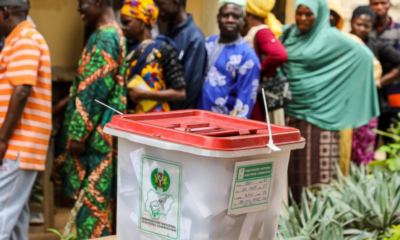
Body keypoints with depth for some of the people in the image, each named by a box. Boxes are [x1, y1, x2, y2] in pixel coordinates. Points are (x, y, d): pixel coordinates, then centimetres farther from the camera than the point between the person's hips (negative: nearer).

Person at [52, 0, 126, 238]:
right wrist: (68, 103, 24)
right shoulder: (114, 34, 13)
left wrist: (78, 133, -18)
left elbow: (94, 91, -20)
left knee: (90, 196, -4)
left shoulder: (104, 37, -17)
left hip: (96, 132, -10)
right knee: (99, 194, 14)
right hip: (101, 130, 10)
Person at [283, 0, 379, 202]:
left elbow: (364, 54, -7)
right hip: (292, 109, 5)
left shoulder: (330, 37, -6)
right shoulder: (289, 33, 8)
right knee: (292, 163, 7)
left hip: (318, 112, -5)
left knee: (315, 165, -3)